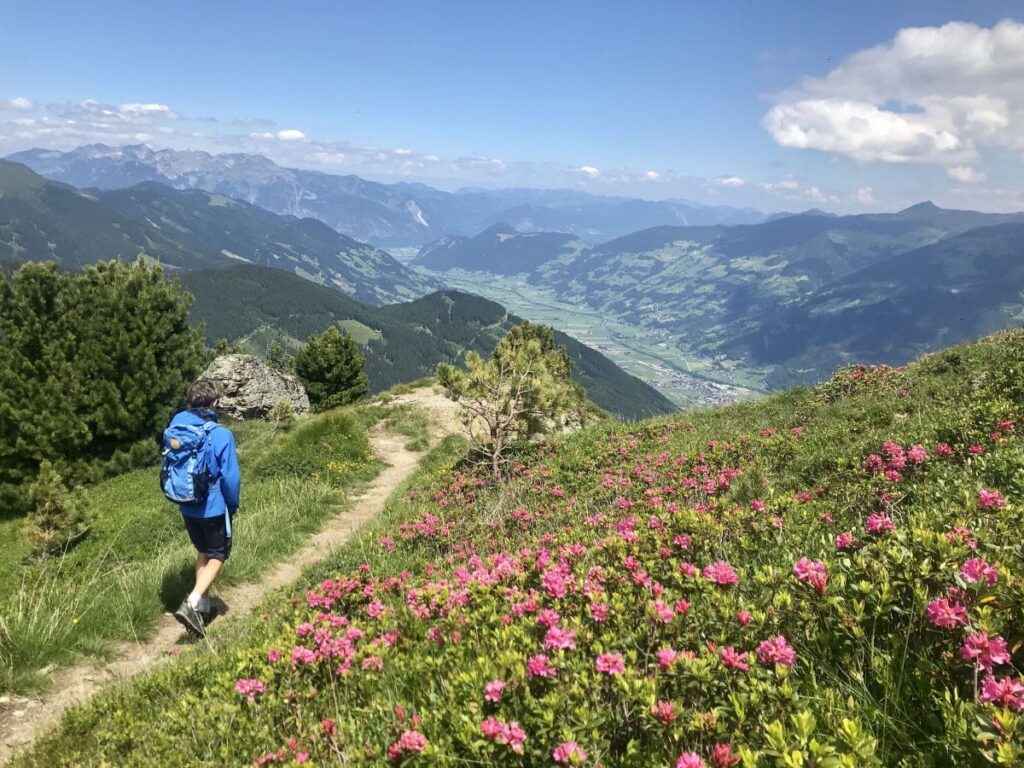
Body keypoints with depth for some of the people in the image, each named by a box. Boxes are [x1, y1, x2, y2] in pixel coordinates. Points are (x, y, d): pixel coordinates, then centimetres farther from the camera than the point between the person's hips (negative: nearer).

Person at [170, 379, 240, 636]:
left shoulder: (176, 426, -5)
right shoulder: (221, 435, -20)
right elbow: (231, 477, -18)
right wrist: (233, 505, -1)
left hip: (187, 506, 5)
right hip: (214, 507, -5)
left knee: (202, 552, 23)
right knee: (218, 556, 10)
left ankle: (202, 606, 28)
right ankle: (191, 603, -7)